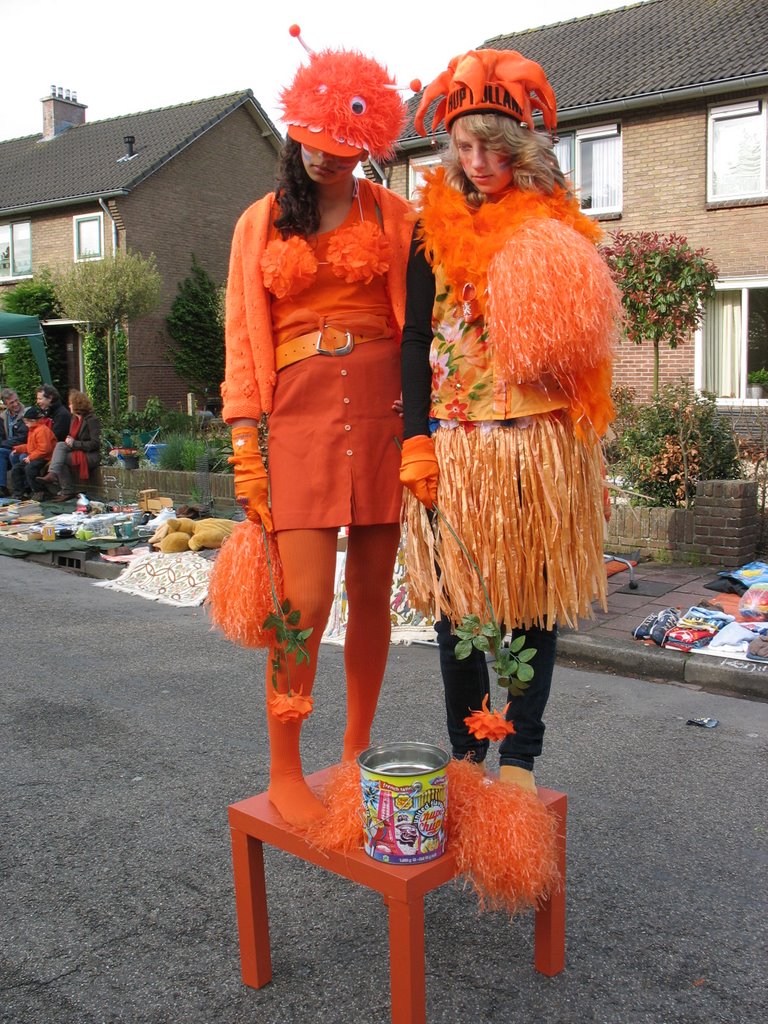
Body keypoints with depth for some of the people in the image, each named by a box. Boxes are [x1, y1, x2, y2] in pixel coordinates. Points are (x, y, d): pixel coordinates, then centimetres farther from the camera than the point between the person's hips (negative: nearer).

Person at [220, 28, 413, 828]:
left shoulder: (389, 215, 12)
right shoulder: (260, 223, 12)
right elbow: (243, 338, 8)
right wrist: (245, 445, -2)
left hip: (380, 415, 1)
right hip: (299, 417, -1)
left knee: (372, 594, 4)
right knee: (306, 601, -10)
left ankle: (357, 752, 21)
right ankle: (283, 771, 7)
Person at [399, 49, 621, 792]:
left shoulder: (560, 224, 8)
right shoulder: (435, 226, 6)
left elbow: (584, 346, 11)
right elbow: (416, 339, 3)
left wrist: (588, 451, 3)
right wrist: (416, 443, -7)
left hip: (543, 443, 1)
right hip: (457, 444, -1)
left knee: (535, 598, 5)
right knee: (457, 599, 4)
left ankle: (520, 757, 18)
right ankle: (466, 752, 21)